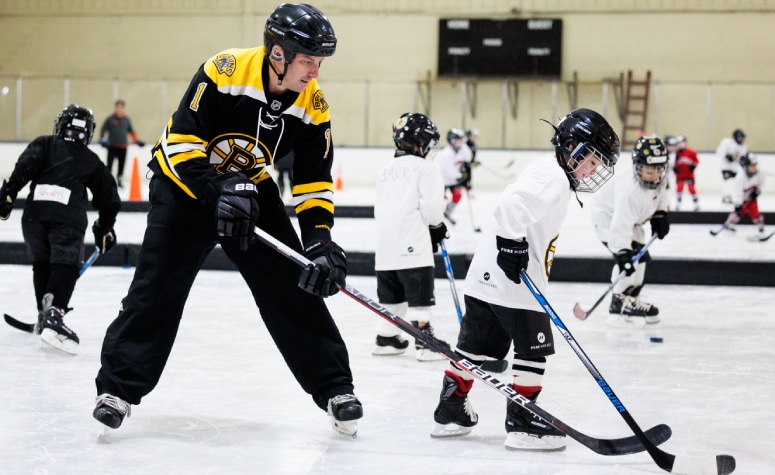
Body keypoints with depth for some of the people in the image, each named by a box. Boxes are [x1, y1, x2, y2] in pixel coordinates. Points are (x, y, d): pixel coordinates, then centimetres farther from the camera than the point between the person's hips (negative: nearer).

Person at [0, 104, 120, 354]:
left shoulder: (43, 145, 20)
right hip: (68, 218, -2)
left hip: (35, 212, 2)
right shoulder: (92, 161, 24)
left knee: (41, 264, 19)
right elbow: (108, 198, 27)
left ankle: (44, 315, 23)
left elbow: (24, 168, 1)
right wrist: (104, 228, 38)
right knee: (66, 265, -10)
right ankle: (54, 315, -31)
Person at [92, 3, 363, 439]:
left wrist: (320, 239, -21)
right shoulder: (225, 71, -26)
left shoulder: (313, 107, -13)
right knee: (156, 290, -8)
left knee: (294, 288, -5)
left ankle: (334, 389, 3)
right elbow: (182, 142, -23)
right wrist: (219, 190, -33)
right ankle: (119, 387, 2)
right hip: (186, 186, -3)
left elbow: (315, 182, -7)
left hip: (253, 194, 3)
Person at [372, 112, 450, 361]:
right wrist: (438, 227, 5)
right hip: (413, 245, -7)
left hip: (386, 245, 7)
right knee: (421, 294, -6)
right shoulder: (425, 166, -6)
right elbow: (431, 205, -12)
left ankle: (386, 339, 22)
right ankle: (426, 343, -9)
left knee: (391, 294, 16)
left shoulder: (386, 169, 16)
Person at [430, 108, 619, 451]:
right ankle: (521, 423, 1)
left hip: (486, 275, 10)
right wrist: (512, 241, -27)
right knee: (534, 348, -3)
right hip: (512, 281, -10)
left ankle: (450, 411, 22)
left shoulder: (553, 178, 20)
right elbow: (513, 203, -27)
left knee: (477, 345, 15)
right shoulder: (553, 176, -13)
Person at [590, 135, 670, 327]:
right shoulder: (629, 191, -41)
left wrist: (660, 214, -2)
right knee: (628, 257, -23)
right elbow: (620, 226, -46)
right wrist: (623, 253, -52)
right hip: (608, 217, -9)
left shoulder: (660, 178, -16)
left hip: (631, 218, 10)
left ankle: (633, 300, 31)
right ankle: (618, 307, -18)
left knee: (641, 256, 15)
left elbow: (660, 194, 10)